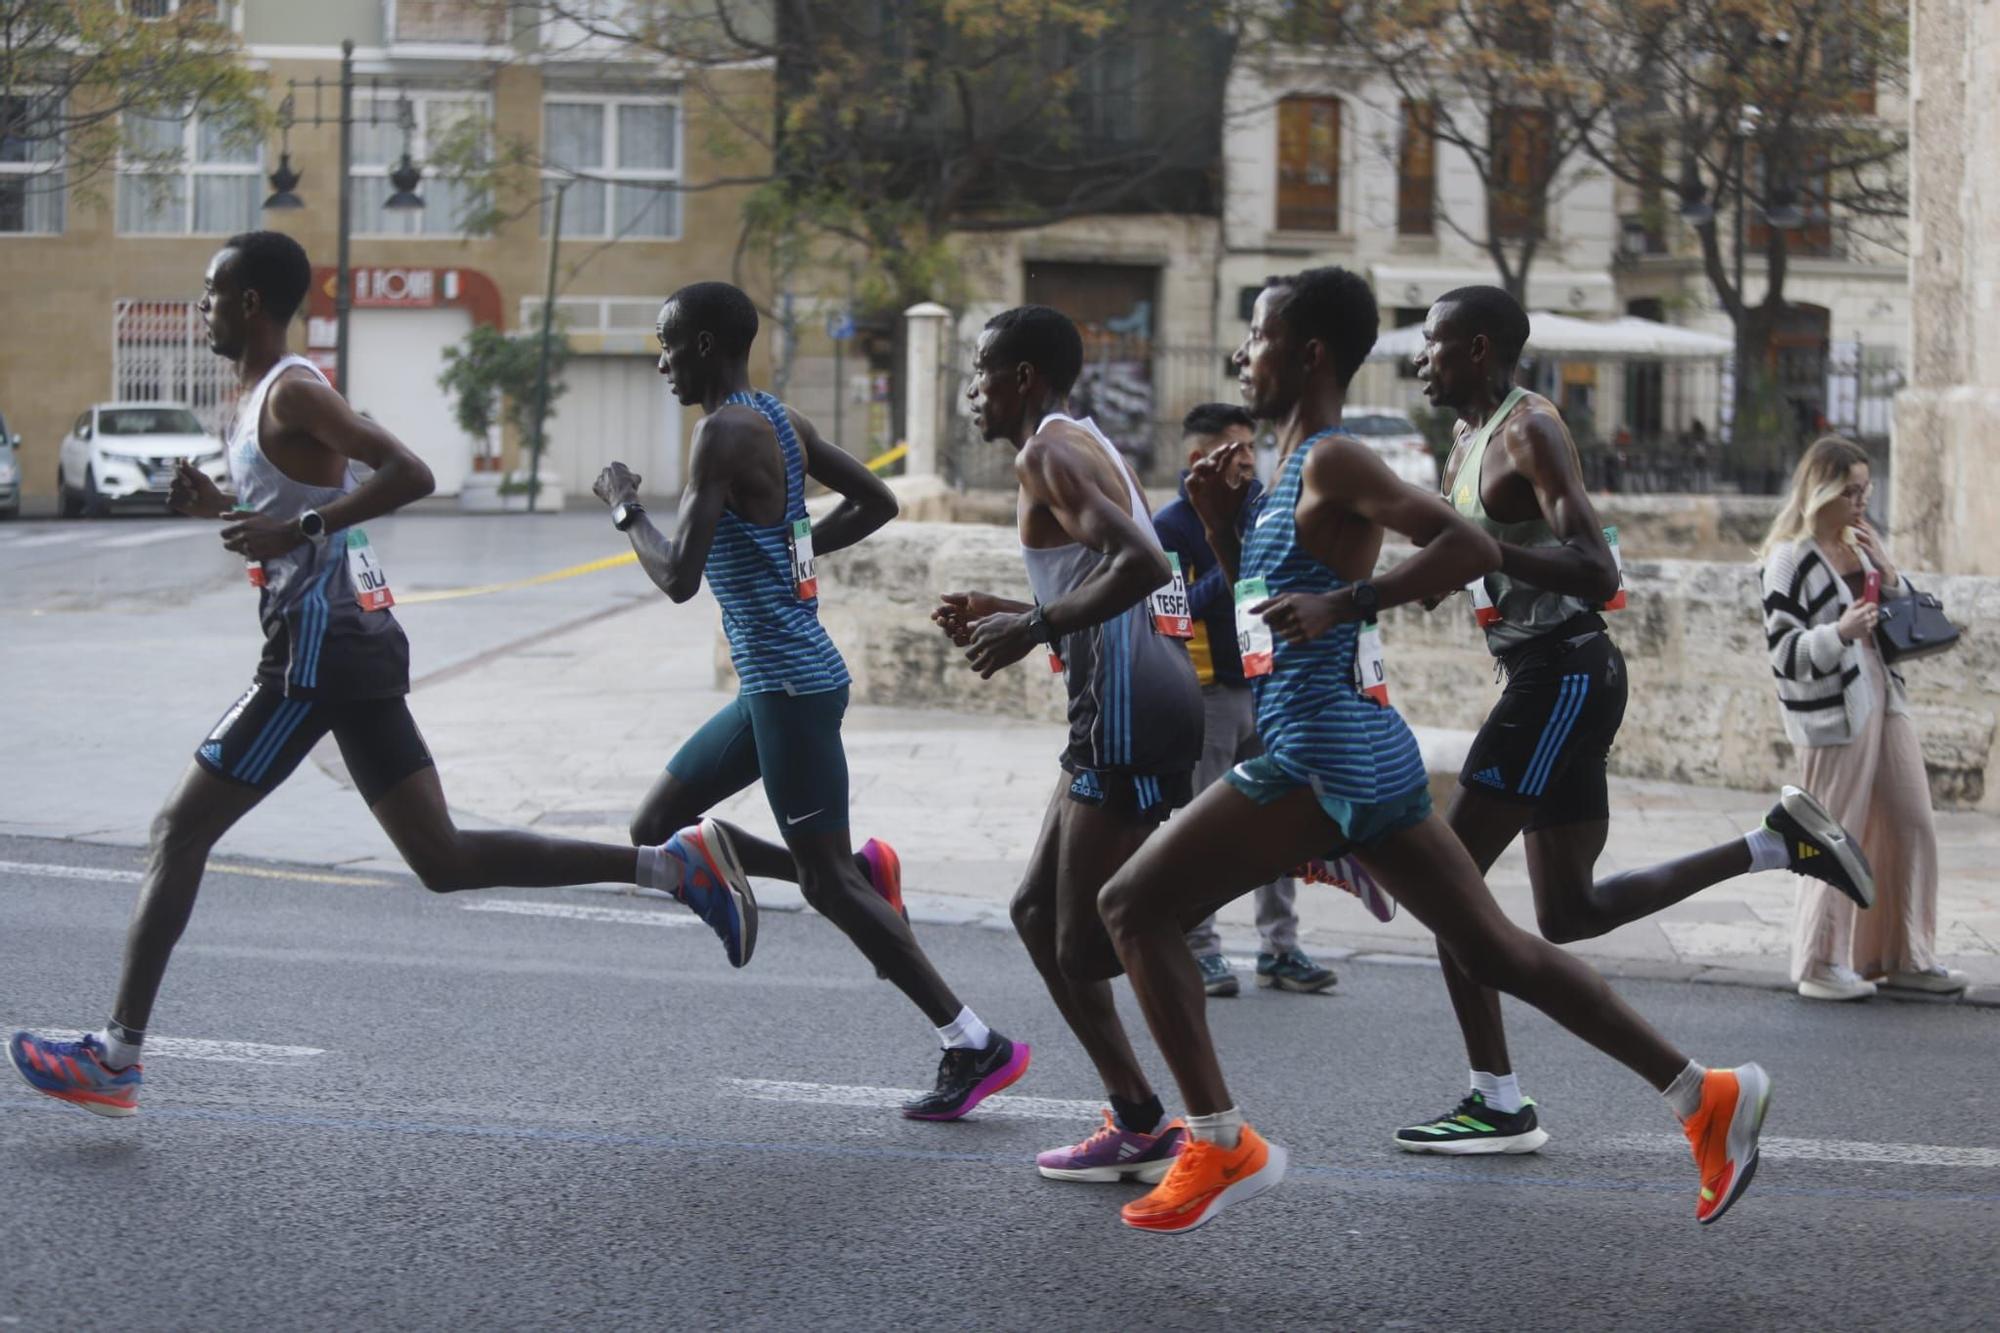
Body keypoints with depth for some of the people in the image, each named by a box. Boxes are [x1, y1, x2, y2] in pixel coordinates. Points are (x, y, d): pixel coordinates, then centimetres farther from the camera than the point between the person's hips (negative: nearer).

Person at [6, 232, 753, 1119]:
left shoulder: (291, 393, -11)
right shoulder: (263, 398, 19)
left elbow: (409, 475, -23)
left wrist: (296, 527, -24)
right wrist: (219, 507, 16)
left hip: (318, 652, -10)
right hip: (361, 646, 10)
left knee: (179, 831, -4)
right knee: (444, 862, 7)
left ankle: (115, 1059, -3)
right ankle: (667, 865, 0)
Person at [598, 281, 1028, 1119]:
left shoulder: (724, 433, -17)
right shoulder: (781, 422, 11)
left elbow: (678, 578, -21)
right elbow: (876, 502, 21)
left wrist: (625, 508, -5)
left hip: (789, 683, -10)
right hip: (779, 680, 10)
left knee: (827, 884, -5)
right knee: (658, 831, 15)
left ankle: (975, 1046, -1)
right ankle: (860, 869, 11)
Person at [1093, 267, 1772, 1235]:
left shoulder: (1334, 464, -10)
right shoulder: (1292, 474, 18)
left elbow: (1472, 547, -21)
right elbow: (1267, 607, 30)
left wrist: (1344, 604, -25)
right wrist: (1221, 522, 15)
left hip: (1322, 754, -10)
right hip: (1360, 753, 10)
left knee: (1133, 908, -6)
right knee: (1492, 949, 12)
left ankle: (1220, 1146, -6)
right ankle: (1705, 1095, 12)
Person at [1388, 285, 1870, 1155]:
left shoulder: (1528, 432, -13)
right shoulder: (1469, 445, 16)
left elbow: (1598, 575, -23)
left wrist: (1487, 547, -32)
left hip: (1564, 676, -10)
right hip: (1547, 681, 10)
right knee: (1568, 914, 12)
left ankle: (1497, 1105, -5)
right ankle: (1779, 843, 13)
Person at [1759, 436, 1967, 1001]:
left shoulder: (1863, 545, 12)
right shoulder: (1789, 559, -11)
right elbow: (1784, 654, -14)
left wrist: (1889, 576, -1)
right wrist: (1839, 632, -30)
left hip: (1883, 699, 8)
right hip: (1831, 713, -8)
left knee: (1913, 827, 8)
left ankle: (1905, 956, 17)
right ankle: (1820, 965, 9)